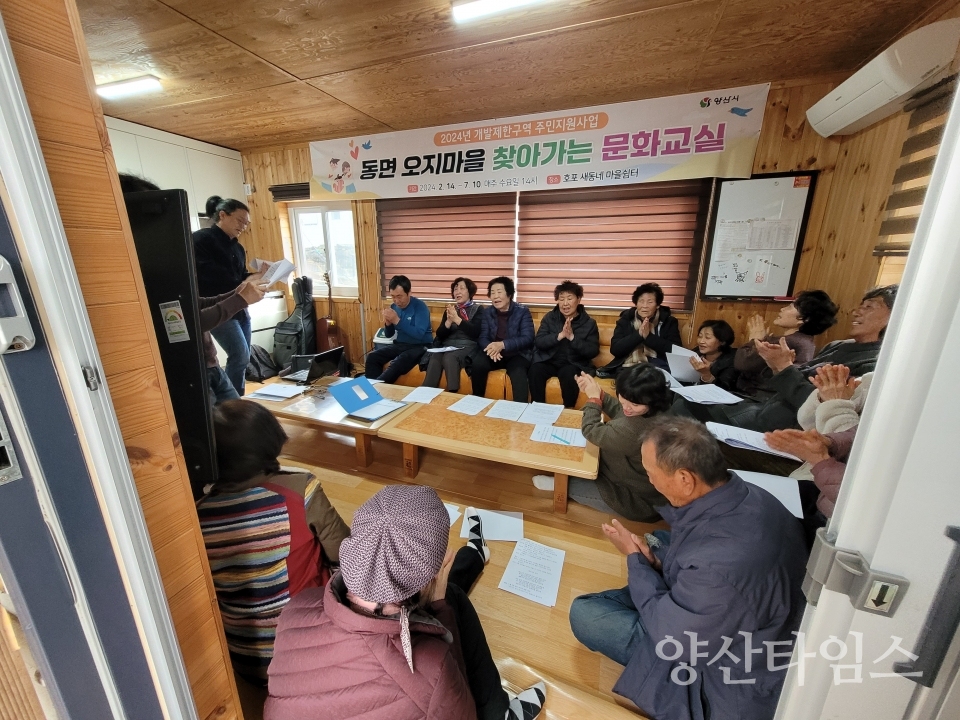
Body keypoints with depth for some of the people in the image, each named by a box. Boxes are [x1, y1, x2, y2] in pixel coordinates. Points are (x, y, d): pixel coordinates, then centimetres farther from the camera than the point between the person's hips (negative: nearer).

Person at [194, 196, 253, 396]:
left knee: (242, 359, 8)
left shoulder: (238, 247, 18)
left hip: (240, 309, 8)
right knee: (240, 356, -17)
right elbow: (204, 275, -18)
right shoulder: (201, 239, -6)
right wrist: (240, 289, -22)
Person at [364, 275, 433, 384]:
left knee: (397, 364, -33)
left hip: (419, 346, -7)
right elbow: (389, 335, 12)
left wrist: (397, 321, -27)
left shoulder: (420, 307, -14)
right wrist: (388, 323, -11)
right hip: (400, 344, 7)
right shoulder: (394, 307, 6)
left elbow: (419, 334, -25)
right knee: (372, 357, -13)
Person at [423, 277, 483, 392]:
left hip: (466, 346, -3)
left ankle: (452, 393, -29)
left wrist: (457, 319, -14)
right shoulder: (450, 309, 20)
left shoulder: (477, 309, 7)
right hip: (447, 345, 4)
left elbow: (475, 333, -10)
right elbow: (440, 335, 11)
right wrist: (449, 321, -7)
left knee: (449, 357, -35)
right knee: (434, 358, -30)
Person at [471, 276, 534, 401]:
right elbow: (483, 338, -1)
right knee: (477, 364, -26)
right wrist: (491, 349, -26)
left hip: (517, 354, -3)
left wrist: (502, 345, -29)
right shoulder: (486, 312, 6)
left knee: (518, 373, -35)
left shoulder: (522, 312, -5)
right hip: (493, 353, 3)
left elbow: (527, 338, -15)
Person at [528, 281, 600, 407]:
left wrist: (572, 337, -19)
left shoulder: (589, 323, 2)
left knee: (569, 374, -34)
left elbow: (593, 352, -7)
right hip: (549, 361, 2)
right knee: (535, 370, -29)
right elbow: (538, 342, -5)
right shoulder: (549, 317, 7)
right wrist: (560, 335, -20)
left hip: (574, 364, -1)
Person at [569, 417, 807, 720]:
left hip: (732, 683, -7)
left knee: (583, 613, -8)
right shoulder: (747, 496, -16)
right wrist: (658, 563, -8)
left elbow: (671, 640, -23)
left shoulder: (719, 565, -41)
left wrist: (635, 558, -14)